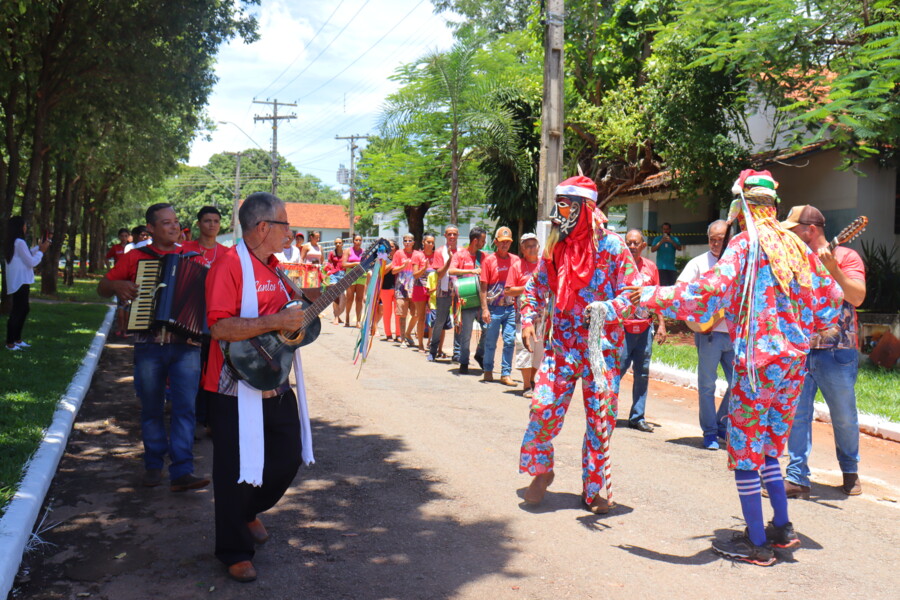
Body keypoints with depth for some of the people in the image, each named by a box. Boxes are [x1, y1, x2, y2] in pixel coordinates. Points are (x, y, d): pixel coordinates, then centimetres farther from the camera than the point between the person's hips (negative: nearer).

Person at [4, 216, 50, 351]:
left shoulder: (11, 243, 11)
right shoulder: (19, 242, -17)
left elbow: (25, 255, 23)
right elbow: (32, 262, -15)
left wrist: (39, 247, 17)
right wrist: (41, 251, -1)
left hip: (17, 282, 10)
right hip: (20, 282, -10)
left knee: (24, 309, 19)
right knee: (17, 312, -5)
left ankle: (17, 339, 25)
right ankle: (10, 343, 0)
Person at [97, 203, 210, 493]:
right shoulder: (136, 257, 6)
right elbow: (102, 288, 11)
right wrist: (117, 285, -10)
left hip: (186, 344, 0)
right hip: (149, 345, 0)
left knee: (184, 407, -7)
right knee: (152, 409, 10)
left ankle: (182, 472, -7)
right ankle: (153, 465, 24)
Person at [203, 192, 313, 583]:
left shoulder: (273, 267, 12)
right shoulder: (231, 265, -17)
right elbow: (220, 327, -27)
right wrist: (277, 322, -29)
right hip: (239, 391, -9)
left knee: (288, 459, 17)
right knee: (237, 473, 3)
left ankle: (249, 512, 43)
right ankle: (234, 552, 21)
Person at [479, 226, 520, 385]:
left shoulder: (515, 260, 7)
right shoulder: (489, 260, -1)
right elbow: (483, 287, -3)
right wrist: (485, 309, -10)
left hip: (510, 308, 2)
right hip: (494, 308, -2)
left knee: (510, 341, 0)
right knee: (490, 342, 6)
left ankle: (506, 374, 8)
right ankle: (488, 371, 22)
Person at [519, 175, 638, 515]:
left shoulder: (611, 245, -7)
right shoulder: (556, 245, 7)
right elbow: (536, 286, 20)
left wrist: (607, 309, -26)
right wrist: (528, 319, 6)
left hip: (602, 344, -3)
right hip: (562, 343, 3)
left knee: (600, 417, 4)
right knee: (543, 407, -6)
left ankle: (594, 487, 20)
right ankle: (542, 470, 20)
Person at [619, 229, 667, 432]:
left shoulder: (650, 267, 10)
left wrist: (661, 324, 11)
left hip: (645, 328, 4)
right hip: (623, 327, -4)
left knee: (642, 373, 7)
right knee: (617, 369, -6)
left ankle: (637, 417, 16)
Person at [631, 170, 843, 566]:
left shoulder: (746, 243, -8)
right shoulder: (795, 245, 12)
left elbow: (713, 289, -22)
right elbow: (831, 295, 13)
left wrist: (649, 296, -18)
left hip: (759, 358, -7)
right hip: (795, 358, 7)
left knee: (744, 450, 2)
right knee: (768, 447, 20)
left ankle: (756, 543, 7)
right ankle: (782, 529, 25)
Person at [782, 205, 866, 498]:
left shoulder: (845, 256, -4)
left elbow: (857, 297, -18)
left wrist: (833, 269, -28)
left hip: (837, 352, -3)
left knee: (844, 417, 10)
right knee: (796, 414, -1)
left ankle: (850, 472, 30)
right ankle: (797, 478, 5)